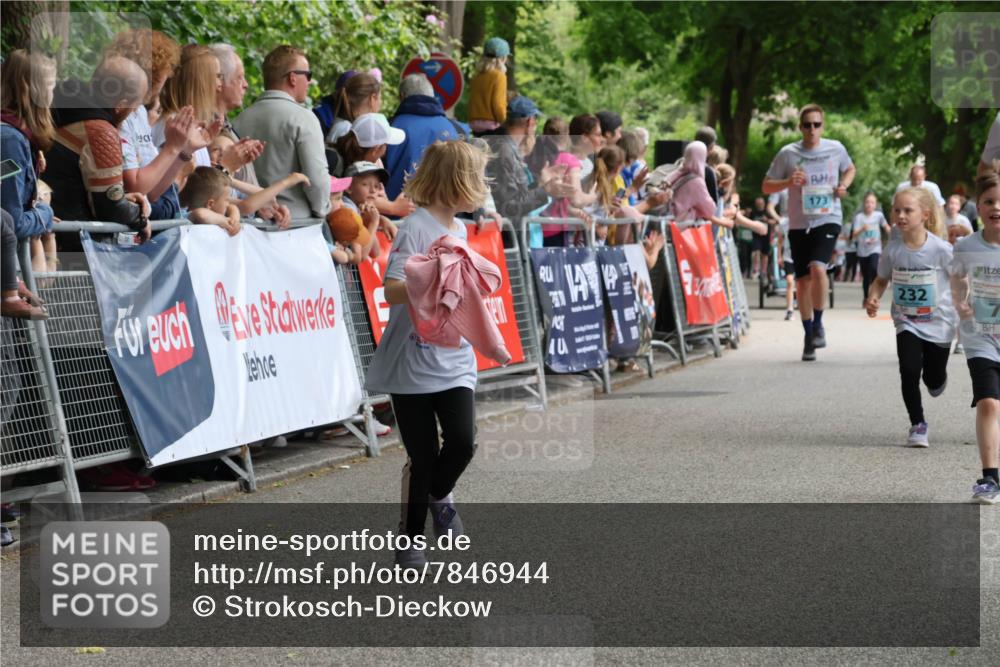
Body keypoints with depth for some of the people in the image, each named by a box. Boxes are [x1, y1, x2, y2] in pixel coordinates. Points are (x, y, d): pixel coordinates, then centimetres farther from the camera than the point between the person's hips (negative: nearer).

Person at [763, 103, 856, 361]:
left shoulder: (836, 149, 1)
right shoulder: (788, 154, -1)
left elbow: (850, 169, 22)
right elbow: (766, 187, 4)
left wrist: (844, 185, 1)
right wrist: (788, 182, -15)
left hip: (828, 220, -2)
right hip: (799, 224, 2)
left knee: (817, 267, -25)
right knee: (803, 281, 5)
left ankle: (818, 323, -7)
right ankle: (809, 337, 19)